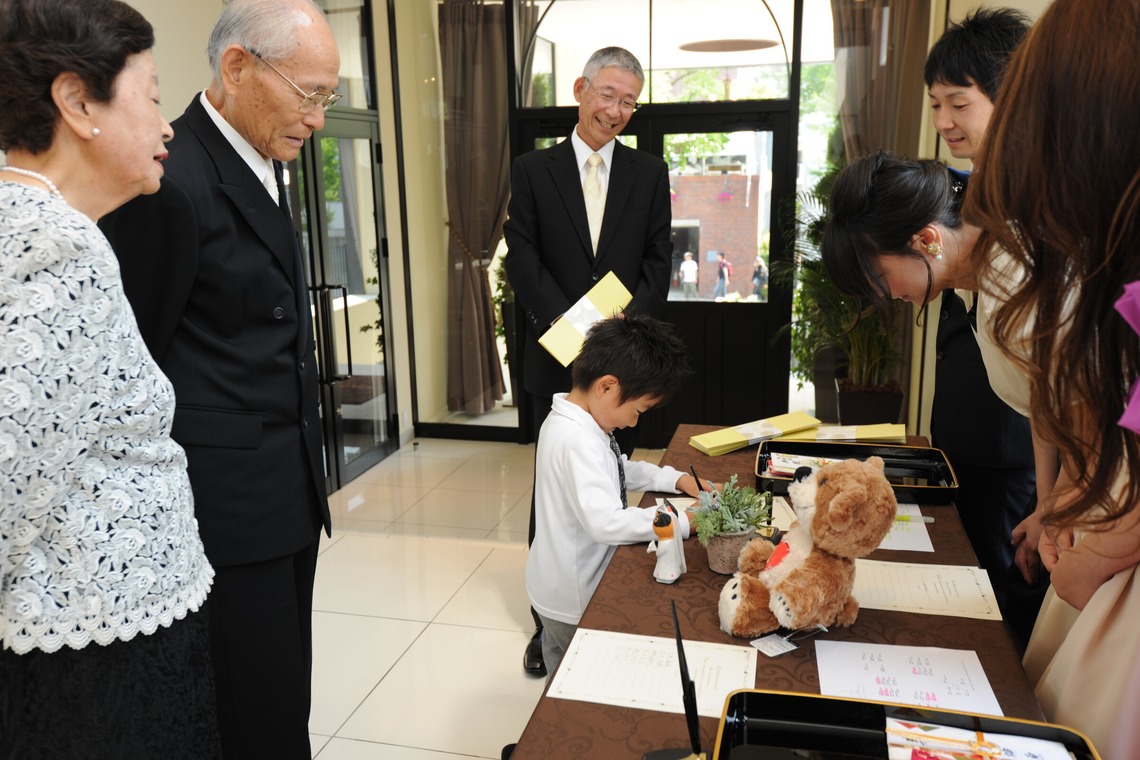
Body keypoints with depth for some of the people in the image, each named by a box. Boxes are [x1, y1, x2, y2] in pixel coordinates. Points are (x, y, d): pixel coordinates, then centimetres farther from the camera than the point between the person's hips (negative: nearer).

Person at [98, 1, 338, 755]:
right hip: (228, 503, -8)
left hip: (287, 490, 9)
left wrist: (304, 464, 15)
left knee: (285, 699, 19)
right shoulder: (171, 182, -17)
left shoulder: (263, 169, 12)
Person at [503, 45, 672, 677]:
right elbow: (522, 258, -4)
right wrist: (570, 324, -16)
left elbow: (658, 262, 3)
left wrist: (626, 322, -13)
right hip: (557, 357, -1)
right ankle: (548, 619, 19)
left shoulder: (649, 174, 8)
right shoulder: (533, 170, 4)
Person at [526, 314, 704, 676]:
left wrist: (675, 478, 4)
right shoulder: (577, 441, -31)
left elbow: (618, 470, 16)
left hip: (560, 589, 10)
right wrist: (682, 522, -29)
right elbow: (607, 523, -37)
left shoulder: (573, 422, 1)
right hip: (574, 602, -9)